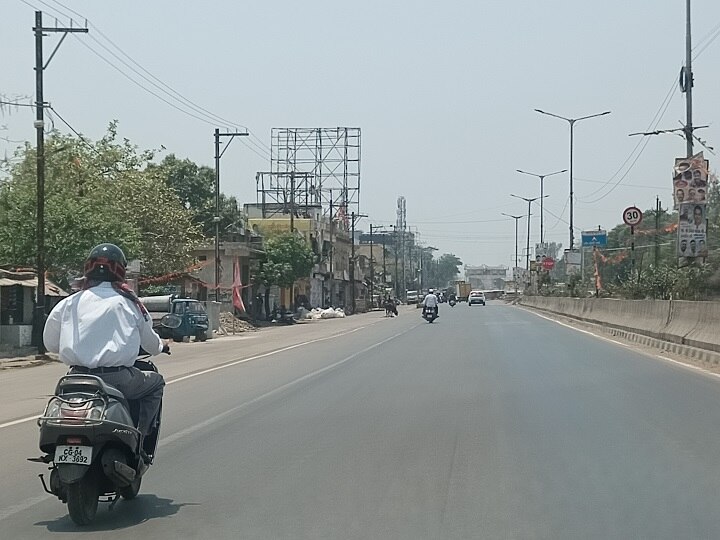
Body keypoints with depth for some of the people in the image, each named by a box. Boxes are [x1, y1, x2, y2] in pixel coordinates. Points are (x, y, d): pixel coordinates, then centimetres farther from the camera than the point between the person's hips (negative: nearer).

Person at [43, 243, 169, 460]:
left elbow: (50, 343, 12)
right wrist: (162, 346, 39)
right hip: (118, 380, -3)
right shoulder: (128, 303, 3)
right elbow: (149, 341, 14)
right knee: (155, 382, 23)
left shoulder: (69, 303, 7)